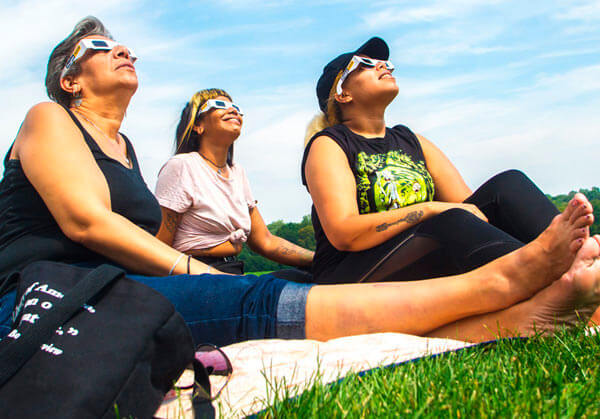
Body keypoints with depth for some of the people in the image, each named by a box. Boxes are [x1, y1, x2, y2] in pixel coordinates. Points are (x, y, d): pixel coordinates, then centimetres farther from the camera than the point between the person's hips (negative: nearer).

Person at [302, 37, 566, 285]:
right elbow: (342, 233, -16)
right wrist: (431, 209, -20)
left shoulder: (411, 141, 20)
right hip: (351, 277, -6)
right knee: (452, 225, -33)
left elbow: (466, 202, 9)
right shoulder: (328, 144, 0)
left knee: (509, 185, -10)